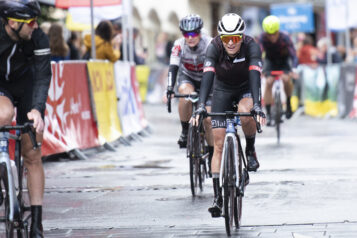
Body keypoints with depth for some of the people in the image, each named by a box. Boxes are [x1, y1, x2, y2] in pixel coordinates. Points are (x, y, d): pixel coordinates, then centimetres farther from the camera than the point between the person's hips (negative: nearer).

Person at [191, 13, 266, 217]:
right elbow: (208, 76, -37)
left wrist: (257, 105, -53)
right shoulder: (215, 47, -27)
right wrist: (201, 107, -50)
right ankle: (218, 198, -6)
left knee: (245, 112, -36)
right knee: (218, 143, -8)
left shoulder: (251, 46, -29)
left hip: (246, 88, -1)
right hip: (223, 89, 1)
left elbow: (255, 76, -40)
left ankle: (251, 150, -6)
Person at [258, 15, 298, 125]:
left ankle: (288, 104, 1)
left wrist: (293, 69, -53)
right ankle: (268, 114, -12)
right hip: (270, 60, 0)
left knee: (286, 79, -24)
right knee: (269, 82, -18)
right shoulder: (262, 38, -30)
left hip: (284, 60, 0)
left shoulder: (285, 38, -32)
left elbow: (293, 55, -35)